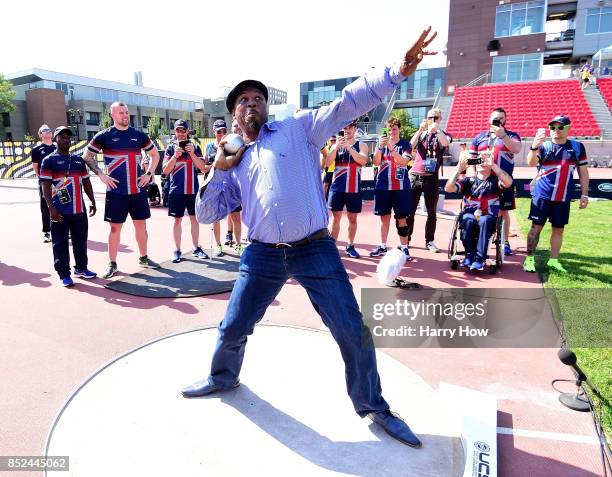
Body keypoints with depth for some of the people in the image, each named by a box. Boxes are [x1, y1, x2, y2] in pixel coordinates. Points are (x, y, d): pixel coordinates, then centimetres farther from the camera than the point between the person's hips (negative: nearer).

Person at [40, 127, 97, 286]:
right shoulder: (49, 161, -2)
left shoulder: (78, 160, 15)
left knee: (81, 241, 14)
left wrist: (92, 202, 12)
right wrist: (51, 207, -17)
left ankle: (81, 268, 28)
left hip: (79, 209, 5)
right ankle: (64, 274, 9)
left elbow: (86, 182, 18)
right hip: (60, 211, -5)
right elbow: (46, 186, -8)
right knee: (60, 243, 1)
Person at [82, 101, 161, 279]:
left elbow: (155, 154, 17)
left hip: (138, 190, 3)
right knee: (115, 227, 2)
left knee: (141, 224, 10)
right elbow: (87, 156, 4)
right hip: (116, 191, -3)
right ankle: (112, 264, 12)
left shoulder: (139, 135, 7)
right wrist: (101, 175, -7)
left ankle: (143, 258, 24)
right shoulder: (104, 136, -1)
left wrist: (149, 173, 5)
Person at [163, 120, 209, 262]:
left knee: (195, 218, 7)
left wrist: (192, 153, -16)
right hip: (177, 190, -1)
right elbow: (165, 170, -3)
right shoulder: (171, 148, 4)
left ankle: (196, 248, 18)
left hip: (193, 189, 1)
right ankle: (177, 250, 10)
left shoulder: (195, 147, 6)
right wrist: (175, 156, -16)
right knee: (177, 220, 3)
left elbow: (202, 168, -3)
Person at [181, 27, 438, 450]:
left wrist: (396, 72, -20)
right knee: (233, 328, 13)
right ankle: (223, 377, 47)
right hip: (263, 255, 3)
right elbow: (209, 214, 15)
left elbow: (348, 104, -7)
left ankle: (373, 407, 24)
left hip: (316, 250, -2)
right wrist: (218, 170, 2)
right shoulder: (234, 162, 15)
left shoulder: (298, 128, 6)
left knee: (354, 332, 0)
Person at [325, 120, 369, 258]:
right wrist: (336, 146, -18)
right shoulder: (336, 145, 8)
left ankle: (350, 246, 17)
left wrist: (348, 147, -23)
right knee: (335, 217, 1)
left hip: (354, 188, 0)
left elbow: (363, 161, -16)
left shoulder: (361, 145, 5)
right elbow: (327, 163, -6)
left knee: (353, 218, 6)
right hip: (337, 187, 0)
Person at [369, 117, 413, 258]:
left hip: (400, 187, -2)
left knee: (401, 218, -1)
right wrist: (380, 146, -17)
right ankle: (383, 246, 19)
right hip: (383, 186, 3)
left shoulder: (405, 144, 2)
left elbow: (404, 161, -14)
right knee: (384, 217, 9)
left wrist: (391, 148, -24)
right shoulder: (382, 143, 10)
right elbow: (376, 162, -3)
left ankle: (404, 247, 5)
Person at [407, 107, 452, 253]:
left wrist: (436, 129, -20)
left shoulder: (443, 134, 8)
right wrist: (421, 129, -15)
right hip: (415, 176, 1)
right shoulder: (421, 133, 13)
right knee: (410, 211, 2)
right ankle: (406, 239, 9)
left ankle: (429, 241, 11)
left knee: (431, 212, 3)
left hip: (431, 178, -1)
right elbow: (411, 145, -8)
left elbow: (445, 143, -17)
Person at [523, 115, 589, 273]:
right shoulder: (544, 146, -3)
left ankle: (553, 261, 19)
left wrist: (584, 194, 4)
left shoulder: (578, 147, 5)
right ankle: (529, 259, 10)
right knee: (536, 227, 1)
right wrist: (534, 147, -40)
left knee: (558, 229, 9)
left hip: (563, 197, 3)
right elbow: (531, 163, -21)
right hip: (542, 195, -2)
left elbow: (583, 171, 9)